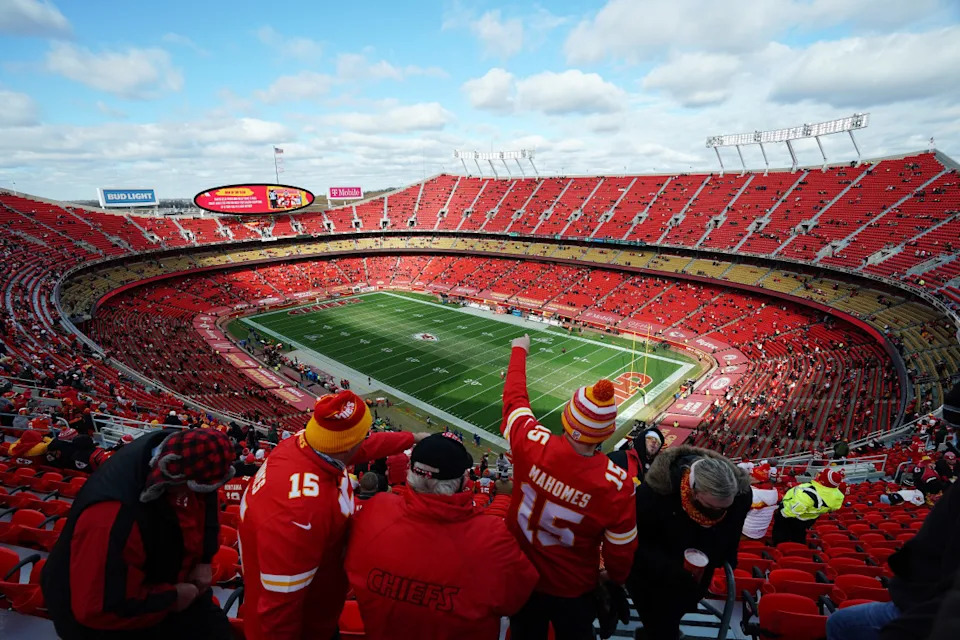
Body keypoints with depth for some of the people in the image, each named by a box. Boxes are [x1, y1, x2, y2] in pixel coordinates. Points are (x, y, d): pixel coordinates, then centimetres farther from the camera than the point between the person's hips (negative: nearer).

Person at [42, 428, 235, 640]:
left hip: (162, 578, 6)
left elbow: (206, 502, -3)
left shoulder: (181, 450, -24)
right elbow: (97, 608, -34)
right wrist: (171, 597, -22)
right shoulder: (111, 517, -43)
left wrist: (205, 560, -10)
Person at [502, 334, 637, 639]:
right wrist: (614, 578, 9)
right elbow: (620, 552, -16)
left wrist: (519, 350, 8)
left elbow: (514, 396, -10)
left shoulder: (531, 442, -32)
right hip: (573, 590, -1)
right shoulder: (617, 485, -33)